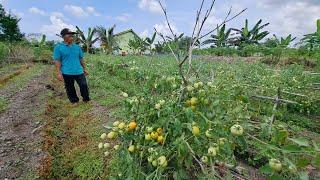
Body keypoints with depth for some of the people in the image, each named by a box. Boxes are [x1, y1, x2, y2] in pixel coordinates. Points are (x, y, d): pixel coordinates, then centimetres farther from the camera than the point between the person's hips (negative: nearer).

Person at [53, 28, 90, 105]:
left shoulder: (77, 47, 9)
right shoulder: (58, 47, -2)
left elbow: (81, 59, 15)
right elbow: (57, 61, -5)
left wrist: (84, 69, 14)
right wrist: (59, 72, -10)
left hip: (79, 71, 3)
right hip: (67, 72, -2)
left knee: (84, 85, 1)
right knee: (70, 88, 9)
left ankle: (86, 100, 20)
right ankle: (74, 101, 25)